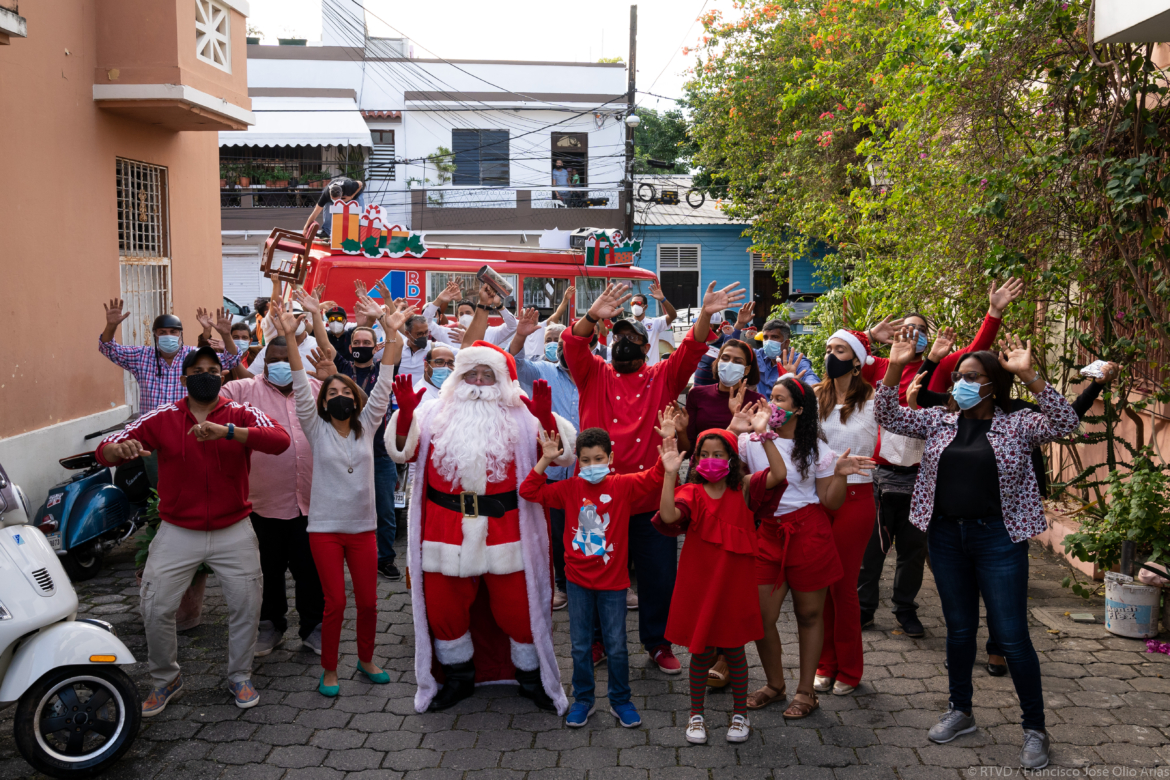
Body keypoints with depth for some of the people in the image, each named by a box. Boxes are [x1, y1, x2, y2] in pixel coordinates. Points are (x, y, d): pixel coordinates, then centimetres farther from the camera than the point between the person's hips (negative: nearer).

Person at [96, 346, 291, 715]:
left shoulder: (241, 414, -7)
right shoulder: (161, 418, -4)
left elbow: (279, 439, -27)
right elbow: (105, 450, -8)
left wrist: (226, 431, -41)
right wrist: (120, 448, -34)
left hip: (233, 531, 0)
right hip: (178, 532, 1)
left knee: (246, 605, 7)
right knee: (155, 608, 1)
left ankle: (239, 677, 30)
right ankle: (165, 679, 26)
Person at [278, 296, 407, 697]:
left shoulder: (366, 426, 5)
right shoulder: (317, 430, 0)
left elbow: (383, 385, -3)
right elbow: (300, 387, -11)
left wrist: (392, 334, -13)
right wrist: (289, 338, -22)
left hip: (363, 527, 2)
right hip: (325, 527, -2)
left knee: (368, 600, 7)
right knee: (335, 602, -2)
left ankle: (366, 659, 29)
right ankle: (329, 670, 16)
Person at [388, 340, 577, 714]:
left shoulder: (521, 417, 5)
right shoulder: (435, 413, 10)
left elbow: (561, 452, -4)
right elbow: (403, 449, 1)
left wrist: (545, 417, -23)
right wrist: (405, 413, -17)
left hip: (505, 532, -2)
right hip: (446, 532, 2)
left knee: (517, 608, 3)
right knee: (443, 609, 10)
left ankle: (532, 679, 25)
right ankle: (458, 678, 32)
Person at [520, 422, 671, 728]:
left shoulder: (623, 486, -6)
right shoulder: (570, 488, -2)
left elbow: (655, 479, -15)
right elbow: (529, 491, -2)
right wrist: (545, 461, -11)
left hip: (612, 580, -1)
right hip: (578, 579, 1)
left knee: (616, 646, 8)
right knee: (580, 645, 12)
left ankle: (620, 701, 27)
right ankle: (583, 699, 30)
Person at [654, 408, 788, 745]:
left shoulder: (744, 490, -5)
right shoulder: (691, 493, -7)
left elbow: (779, 475, -21)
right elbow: (669, 515, -27)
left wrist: (763, 434, -28)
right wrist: (670, 474, -34)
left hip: (734, 584, 0)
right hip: (698, 585, 0)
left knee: (734, 650, 12)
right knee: (701, 651, 11)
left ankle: (740, 714, 31)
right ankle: (696, 715, 29)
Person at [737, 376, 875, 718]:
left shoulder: (816, 450, 1)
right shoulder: (751, 441, 4)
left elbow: (830, 503, 2)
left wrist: (840, 474, -15)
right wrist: (734, 428, -9)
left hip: (808, 533, -2)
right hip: (768, 533, 2)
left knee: (809, 613, 7)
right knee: (760, 615, 0)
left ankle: (806, 691, 23)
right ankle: (775, 684, 23)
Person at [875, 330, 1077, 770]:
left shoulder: (1017, 425, -3)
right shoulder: (940, 422, 6)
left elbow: (1064, 422, -18)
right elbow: (889, 417, 0)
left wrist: (1027, 375, -27)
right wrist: (896, 367, -13)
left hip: (997, 537, -4)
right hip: (946, 535, 4)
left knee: (1011, 636, 0)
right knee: (958, 629, 16)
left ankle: (1035, 729, 15)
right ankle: (961, 712, 31)